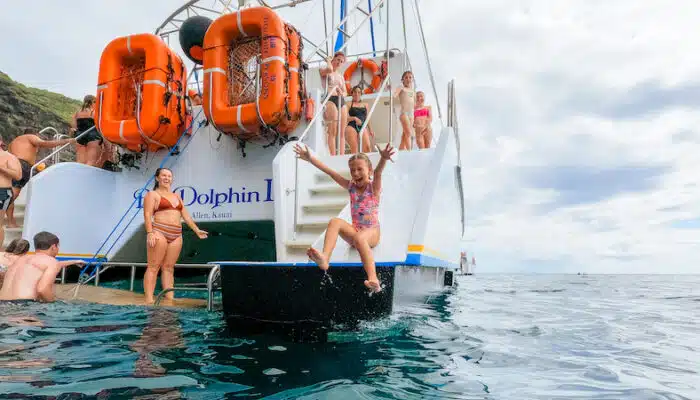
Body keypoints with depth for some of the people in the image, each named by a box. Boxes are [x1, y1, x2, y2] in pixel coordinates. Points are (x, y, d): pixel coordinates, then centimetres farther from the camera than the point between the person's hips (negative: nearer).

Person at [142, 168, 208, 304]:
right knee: (153, 266, -7)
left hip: (176, 235, 6)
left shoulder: (177, 196, 24)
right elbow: (147, 215, -5)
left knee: (169, 267, 5)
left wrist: (197, 230, 19)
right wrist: (150, 233, -17)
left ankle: (170, 298, 3)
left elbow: (185, 215, 24)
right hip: (159, 233, -6)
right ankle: (149, 299, -9)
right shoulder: (153, 194, 6)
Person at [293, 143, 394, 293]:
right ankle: (324, 259, -43)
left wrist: (383, 159, -49)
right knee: (335, 221, -23)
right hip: (355, 230, 5)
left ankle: (373, 279, -54)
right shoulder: (351, 187, 8)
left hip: (371, 232, -4)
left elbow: (378, 173, -27)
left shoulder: (374, 187, -5)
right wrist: (310, 158, -3)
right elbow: (330, 172, 2)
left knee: (359, 238, -38)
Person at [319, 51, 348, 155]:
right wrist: (328, 61, 4)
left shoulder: (341, 76, 25)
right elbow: (330, 69, -17)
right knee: (333, 132, -15)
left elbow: (345, 92, 21)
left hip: (342, 102, 7)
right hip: (331, 100, -7)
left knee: (341, 132, 0)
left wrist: (342, 93, -2)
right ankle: (333, 157, -18)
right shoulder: (324, 71, 7)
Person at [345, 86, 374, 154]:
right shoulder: (349, 104, 9)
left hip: (363, 127, 3)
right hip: (352, 126, -3)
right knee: (354, 148, -14)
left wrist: (370, 130, 15)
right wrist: (354, 118, -16)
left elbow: (367, 118, 23)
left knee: (367, 147, -16)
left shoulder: (365, 105, 22)